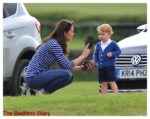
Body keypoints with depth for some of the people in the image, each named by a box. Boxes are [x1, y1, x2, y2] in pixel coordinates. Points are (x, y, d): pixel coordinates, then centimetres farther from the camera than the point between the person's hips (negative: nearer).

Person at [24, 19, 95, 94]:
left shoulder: (57, 44, 13)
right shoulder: (53, 44, -17)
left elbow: (65, 66, 14)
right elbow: (67, 66, -18)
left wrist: (83, 68, 2)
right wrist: (83, 56, -8)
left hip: (40, 75, 10)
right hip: (33, 78, -10)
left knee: (70, 77, 11)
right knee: (66, 74, -23)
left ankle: (44, 90, 6)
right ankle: (44, 91, -9)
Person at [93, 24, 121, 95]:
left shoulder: (113, 44, -6)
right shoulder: (98, 45, 10)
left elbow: (118, 51, -2)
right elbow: (95, 54, 15)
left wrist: (112, 54, -19)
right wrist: (94, 61, -2)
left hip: (110, 67, -6)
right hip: (101, 67, 6)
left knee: (112, 82, -7)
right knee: (103, 83, 10)